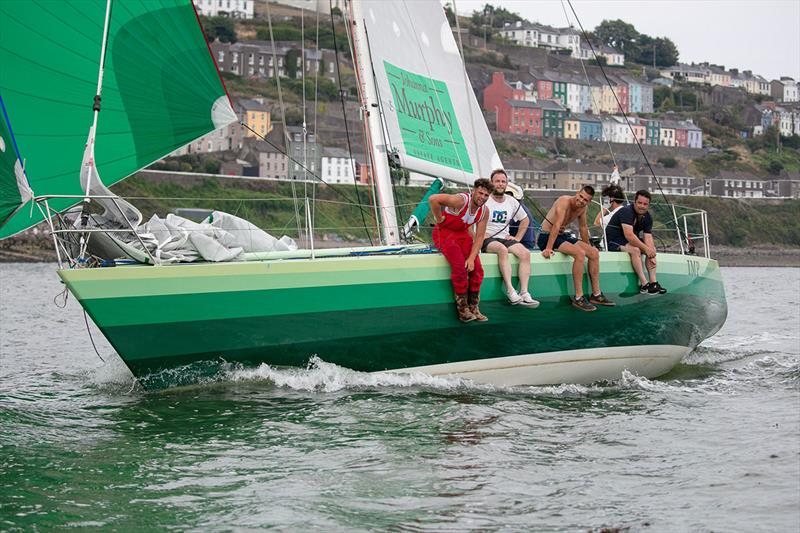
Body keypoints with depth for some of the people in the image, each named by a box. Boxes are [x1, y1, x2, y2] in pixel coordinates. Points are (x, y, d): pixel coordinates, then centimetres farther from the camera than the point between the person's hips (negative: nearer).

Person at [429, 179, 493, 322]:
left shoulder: (484, 211, -5)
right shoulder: (461, 201, -27)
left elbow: (479, 237, -4)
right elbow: (433, 199, -37)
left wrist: (472, 258, -16)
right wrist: (439, 219, -22)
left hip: (462, 234, 7)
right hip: (444, 233, -7)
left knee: (476, 268, -9)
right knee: (459, 266, -23)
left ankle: (473, 308, 3)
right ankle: (462, 309, -13)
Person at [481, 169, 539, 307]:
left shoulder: (512, 201, 13)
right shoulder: (484, 200, -4)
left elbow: (525, 220, 26)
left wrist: (517, 238, 14)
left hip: (505, 238, 5)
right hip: (487, 240, -5)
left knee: (525, 253, -22)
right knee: (502, 249, -38)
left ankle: (524, 293, -28)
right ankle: (510, 291, -42)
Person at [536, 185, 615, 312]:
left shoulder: (582, 208, 4)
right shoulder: (564, 201, -22)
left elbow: (583, 227, 20)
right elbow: (557, 225, -30)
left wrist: (588, 246, 29)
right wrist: (548, 248, -36)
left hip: (562, 236, 9)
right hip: (546, 237, -9)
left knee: (594, 253, -1)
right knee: (580, 253, -29)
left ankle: (596, 295, 5)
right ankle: (578, 298, -26)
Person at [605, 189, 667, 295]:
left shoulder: (647, 217, 3)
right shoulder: (626, 212, -23)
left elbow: (648, 237, -5)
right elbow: (629, 235, -33)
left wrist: (651, 251, -24)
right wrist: (646, 248, -31)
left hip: (632, 241, 9)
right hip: (614, 241, -9)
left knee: (652, 248, -7)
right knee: (635, 249, -33)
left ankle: (653, 282, -15)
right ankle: (644, 284, -35)